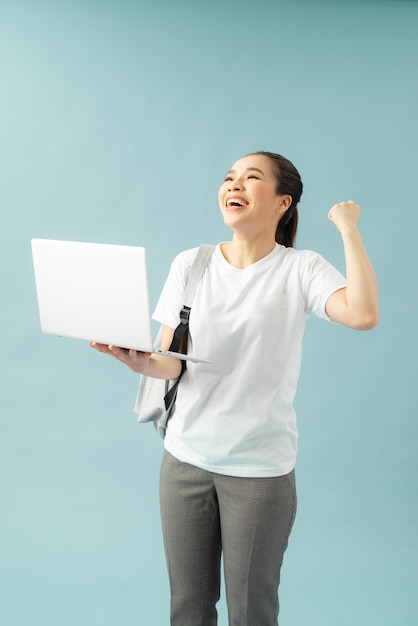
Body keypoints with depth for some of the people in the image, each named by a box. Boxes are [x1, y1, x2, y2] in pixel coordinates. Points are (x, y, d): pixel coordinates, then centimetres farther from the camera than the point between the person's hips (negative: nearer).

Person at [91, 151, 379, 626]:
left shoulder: (301, 270, -7)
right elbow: (171, 363, -1)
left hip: (261, 467, -3)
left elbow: (363, 314, -27)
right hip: (186, 457, 3)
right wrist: (141, 361, -24)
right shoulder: (190, 264, 1)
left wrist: (348, 227, -16)